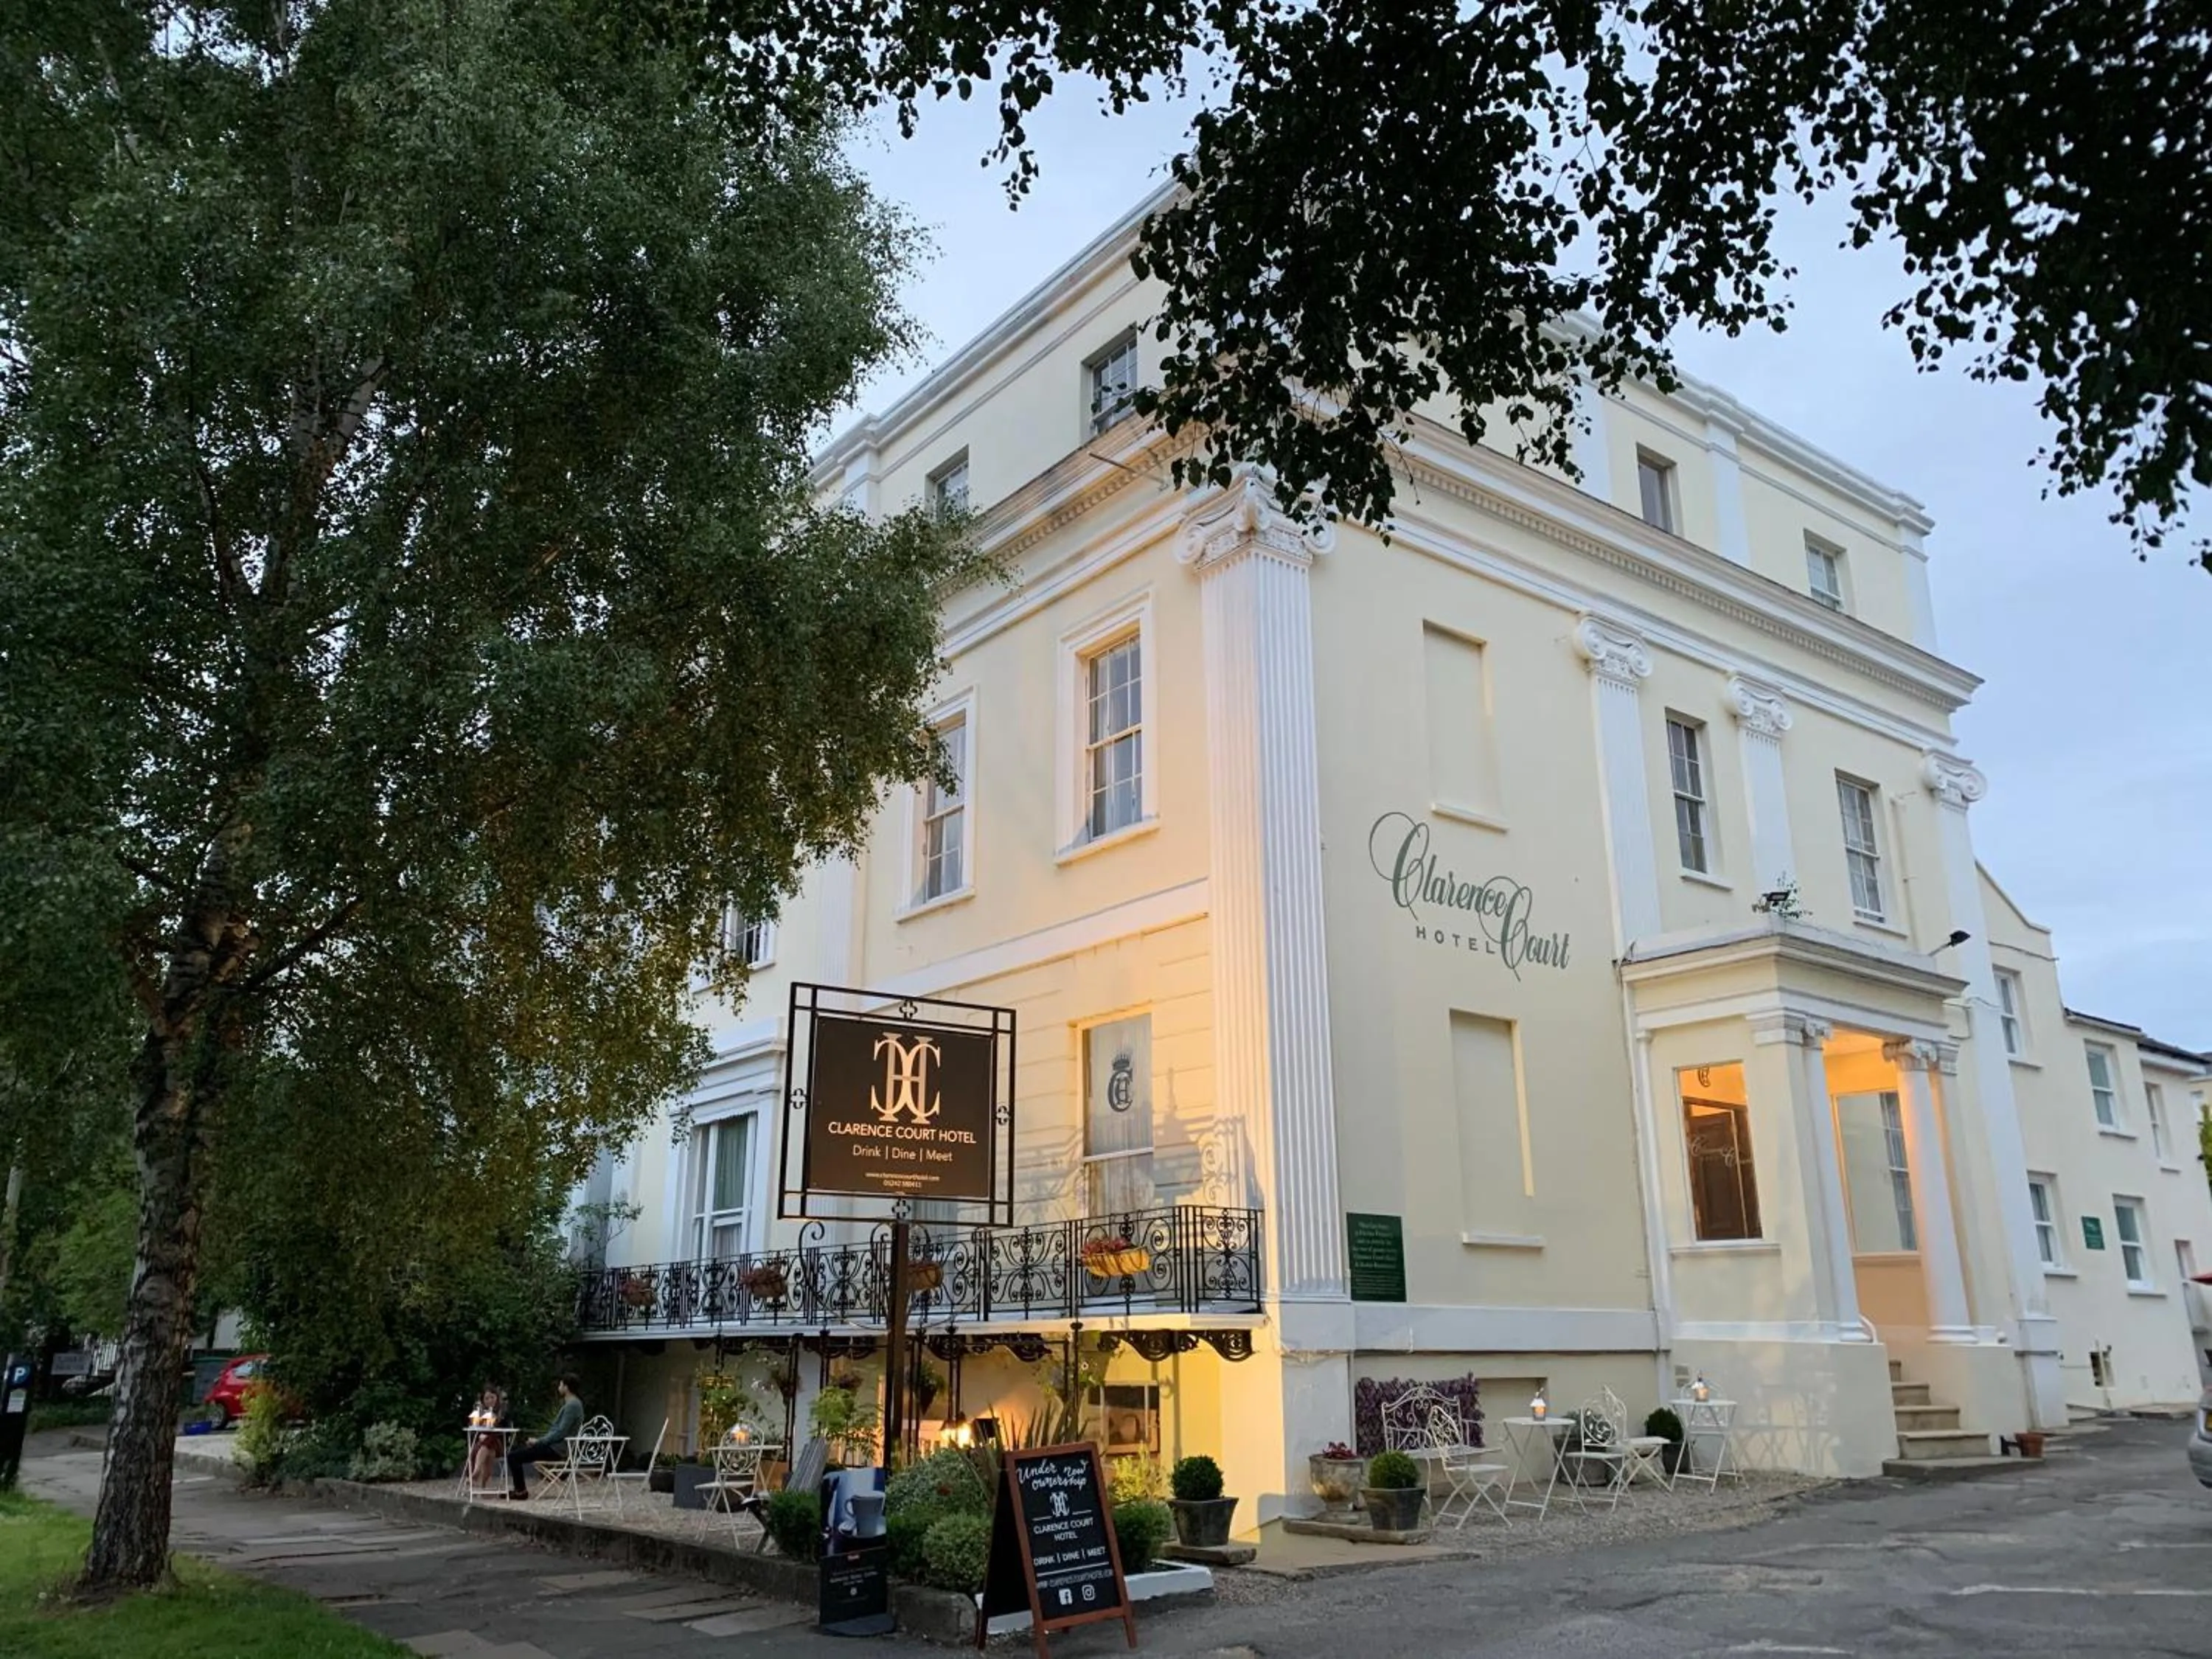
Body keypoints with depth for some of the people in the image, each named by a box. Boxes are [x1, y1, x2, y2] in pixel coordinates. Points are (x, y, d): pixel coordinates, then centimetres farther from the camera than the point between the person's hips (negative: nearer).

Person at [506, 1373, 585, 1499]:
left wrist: (539, 1441, -13)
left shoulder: (572, 1405, -18)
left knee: (513, 1456, -13)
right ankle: (519, 1488, 16)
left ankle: (521, 1491, -1)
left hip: (557, 1449, -11)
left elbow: (560, 1433, -21)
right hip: (554, 1445, 11)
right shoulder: (570, 1404, 16)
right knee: (517, 1449, 17)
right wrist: (538, 1440, 11)